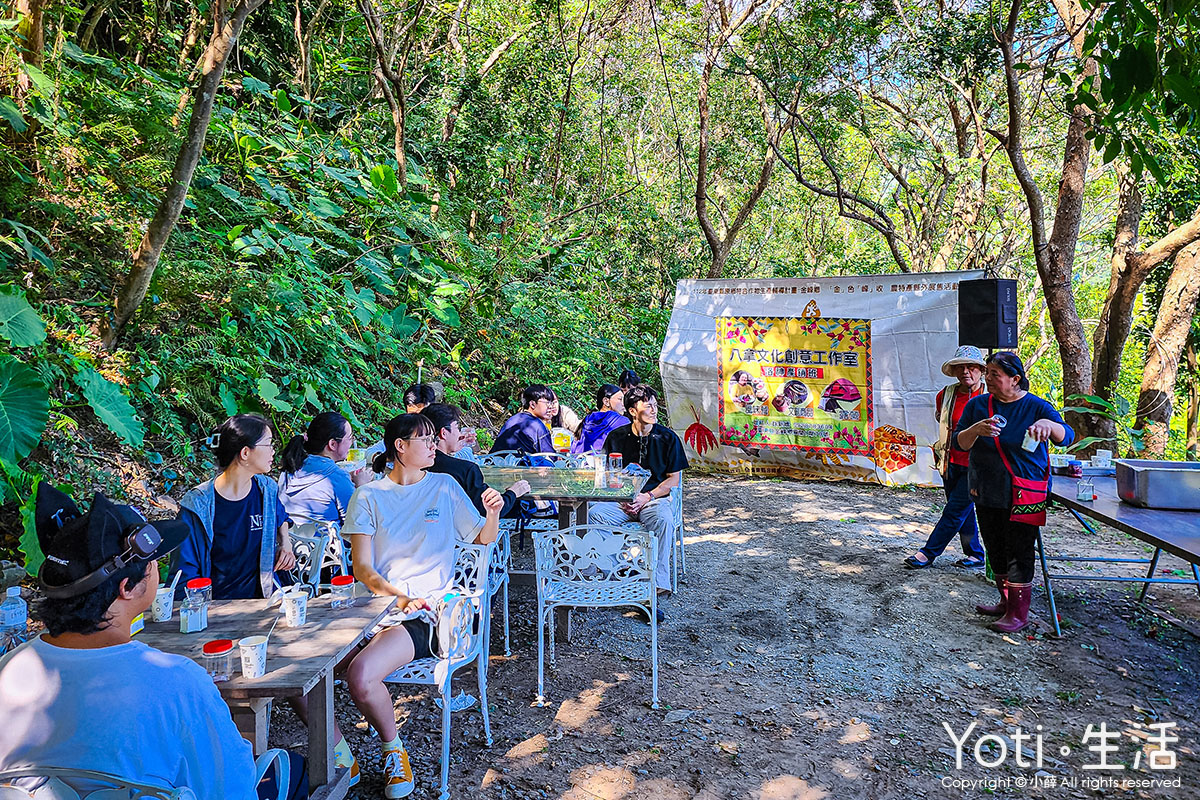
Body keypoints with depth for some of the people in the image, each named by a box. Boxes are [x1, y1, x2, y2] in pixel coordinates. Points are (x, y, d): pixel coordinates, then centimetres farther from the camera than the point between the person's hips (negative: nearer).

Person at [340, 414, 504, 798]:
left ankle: (394, 751, 1)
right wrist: (399, 595, -18)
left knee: (360, 676, -28)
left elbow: (483, 539, 16)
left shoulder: (444, 487, 8)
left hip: (424, 612, -2)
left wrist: (493, 514, -7)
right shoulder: (368, 496, 7)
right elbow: (363, 569, 1)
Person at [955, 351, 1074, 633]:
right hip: (987, 493, 5)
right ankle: (1006, 602, 30)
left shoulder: (1036, 406, -6)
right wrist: (976, 429, -22)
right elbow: (960, 442, 0)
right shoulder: (978, 404, 4)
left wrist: (1048, 424, -39)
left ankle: (1018, 612, 8)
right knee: (995, 549, 14)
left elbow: (1067, 437, -17)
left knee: (1018, 551, -3)